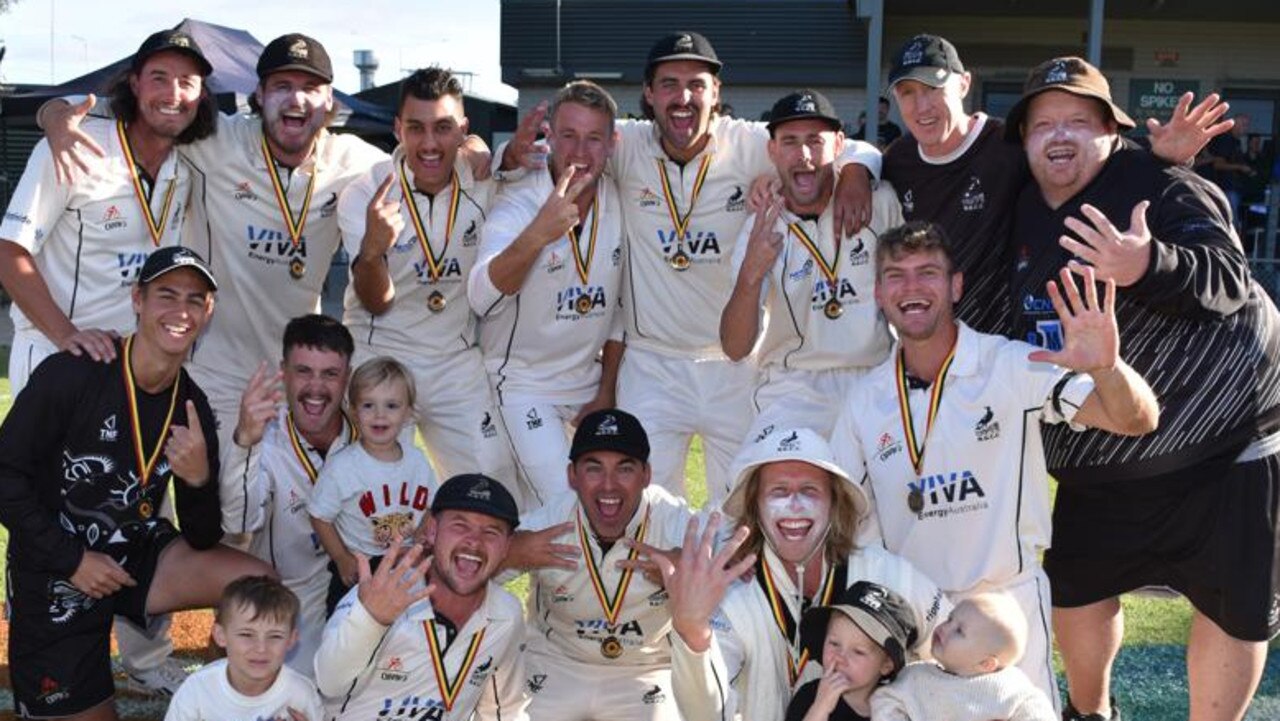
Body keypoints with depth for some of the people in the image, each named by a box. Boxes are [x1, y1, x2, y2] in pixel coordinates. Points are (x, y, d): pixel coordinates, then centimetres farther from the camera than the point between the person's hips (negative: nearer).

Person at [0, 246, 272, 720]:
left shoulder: (192, 406, -4)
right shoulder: (71, 374, -19)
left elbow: (202, 541, -3)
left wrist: (199, 480, -24)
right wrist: (72, 559, -15)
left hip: (136, 556, 4)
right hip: (55, 575, -4)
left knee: (260, 586, -17)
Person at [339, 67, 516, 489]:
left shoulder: (484, 182, -5)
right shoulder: (364, 195, -12)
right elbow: (376, 303, -13)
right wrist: (372, 249, -37)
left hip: (459, 363, 3)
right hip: (378, 360, -2)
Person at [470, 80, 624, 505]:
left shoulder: (621, 205, -5)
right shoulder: (517, 205, -19)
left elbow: (622, 307, 6)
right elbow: (481, 298, -39)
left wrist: (606, 392, 5)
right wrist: (537, 234, -55)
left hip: (590, 379, 5)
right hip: (522, 382, -5)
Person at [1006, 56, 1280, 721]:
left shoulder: (1157, 184, -14)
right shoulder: (1026, 217, 6)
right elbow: (1019, 329, 22)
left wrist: (1146, 267, -48)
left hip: (1222, 432, -6)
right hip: (1098, 460, 6)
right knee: (1077, 590, 13)